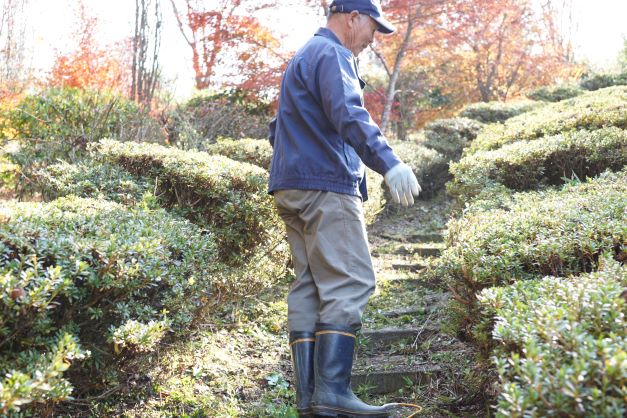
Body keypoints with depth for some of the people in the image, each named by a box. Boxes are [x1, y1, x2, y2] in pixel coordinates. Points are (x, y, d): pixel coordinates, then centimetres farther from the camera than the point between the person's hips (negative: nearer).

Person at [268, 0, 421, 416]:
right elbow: (349, 115, -23)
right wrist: (389, 162, -33)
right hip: (325, 185, -10)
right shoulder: (332, 54, -5)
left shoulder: (305, 56, 27)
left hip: (293, 187, 10)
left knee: (310, 287, 5)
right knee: (350, 283, -12)